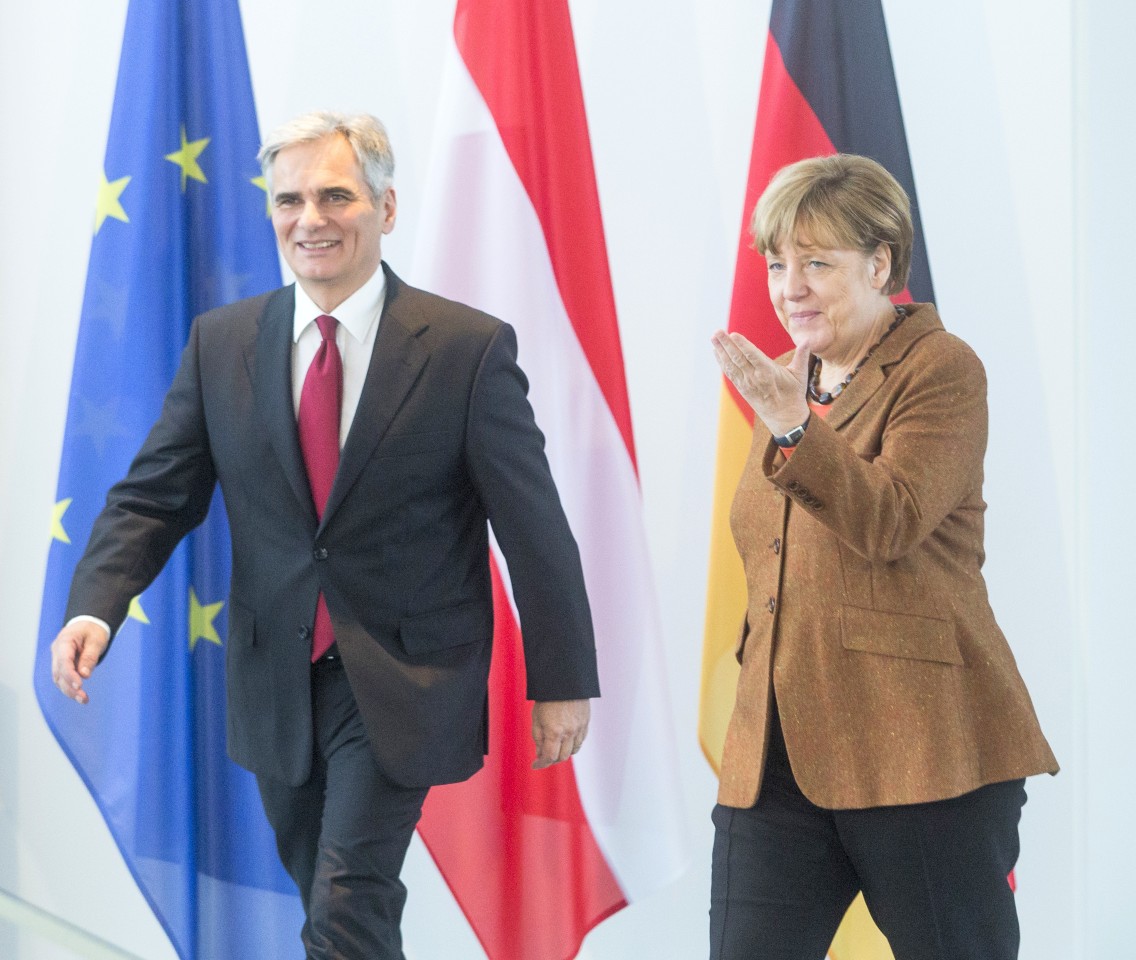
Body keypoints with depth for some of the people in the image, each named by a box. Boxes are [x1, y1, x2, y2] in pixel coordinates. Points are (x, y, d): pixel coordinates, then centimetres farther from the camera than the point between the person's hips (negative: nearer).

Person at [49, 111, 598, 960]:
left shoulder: (470, 348, -9)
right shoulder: (223, 344, 2)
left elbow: (534, 526, -5)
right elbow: (154, 497, 1)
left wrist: (563, 681, -2)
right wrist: (95, 607, -18)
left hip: (402, 682, -4)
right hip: (276, 680, 4)